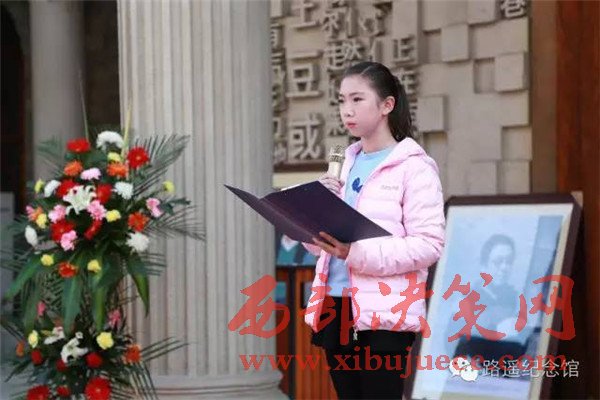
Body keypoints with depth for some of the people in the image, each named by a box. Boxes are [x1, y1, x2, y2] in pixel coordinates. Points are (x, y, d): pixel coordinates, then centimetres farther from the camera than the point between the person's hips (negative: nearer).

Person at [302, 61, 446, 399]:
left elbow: (429, 244, -15)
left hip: (384, 313, -7)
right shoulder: (347, 164, 17)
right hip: (336, 307, 7)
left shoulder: (413, 167, -5)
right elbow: (315, 242, 20)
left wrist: (358, 252, -23)